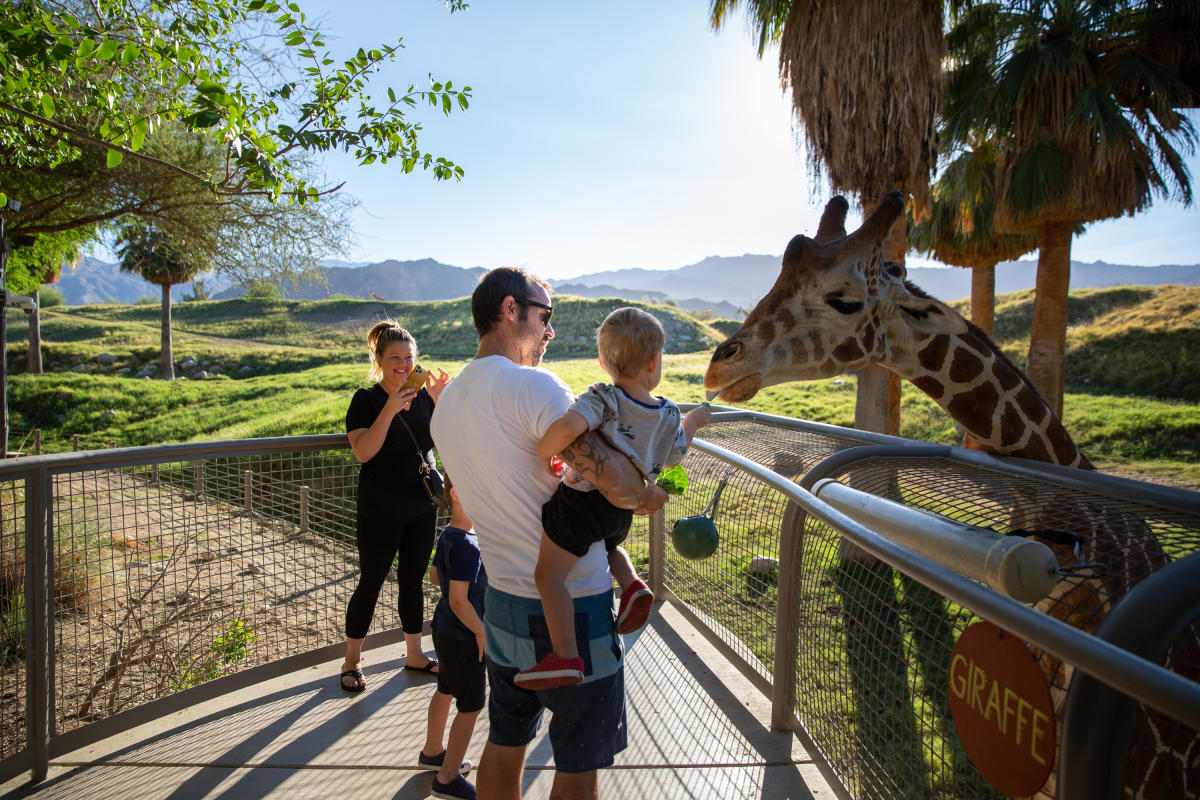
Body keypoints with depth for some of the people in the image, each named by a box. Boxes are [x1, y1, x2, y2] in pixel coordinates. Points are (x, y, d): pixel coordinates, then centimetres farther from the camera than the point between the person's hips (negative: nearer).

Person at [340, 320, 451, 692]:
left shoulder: (422, 395, 3)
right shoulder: (366, 400, -9)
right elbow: (363, 452, -21)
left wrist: (439, 401, -14)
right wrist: (390, 410, -29)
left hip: (423, 508, 4)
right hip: (381, 511, -4)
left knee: (413, 579, 15)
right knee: (371, 582, 7)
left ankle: (414, 653, 30)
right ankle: (352, 661, 25)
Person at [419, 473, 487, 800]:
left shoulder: (446, 535, 0)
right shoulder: (467, 546, -29)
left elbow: (434, 575, 15)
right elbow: (459, 601, -28)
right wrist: (482, 633, -17)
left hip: (443, 629, 9)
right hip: (463, 638, -9)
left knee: (445, 691, 26)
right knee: (471, 707, 6)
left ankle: (432, 752, 46)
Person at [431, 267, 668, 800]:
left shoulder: (446, 402, 6)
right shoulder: (532, 385, -21)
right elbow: (616, 483, -29)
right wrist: (647, 495, -5)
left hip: (502, 602, 8)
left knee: (504, 746, 24)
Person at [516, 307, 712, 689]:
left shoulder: (602, 399, -20)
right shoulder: (670, 415, -3)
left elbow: (568, 427, -39)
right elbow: (673, 454, 17)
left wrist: (544, 455, -20)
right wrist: (694, 420, 32)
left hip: (581, 502, -6)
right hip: (623, 508, 6)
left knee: (549, 574, 1)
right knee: (608, 545, 37)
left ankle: (565, 657, -3)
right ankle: (632, 586, 12)